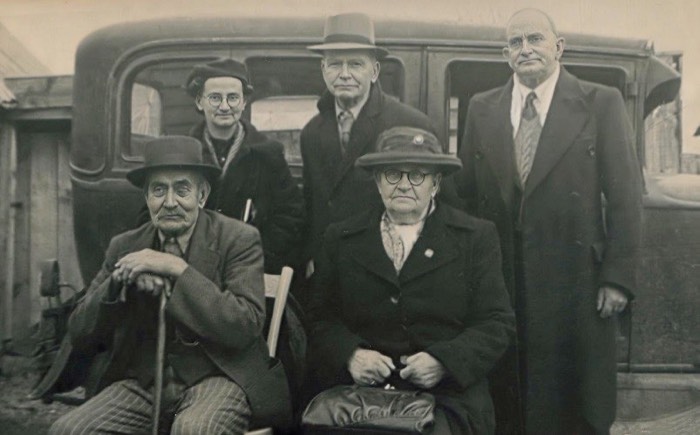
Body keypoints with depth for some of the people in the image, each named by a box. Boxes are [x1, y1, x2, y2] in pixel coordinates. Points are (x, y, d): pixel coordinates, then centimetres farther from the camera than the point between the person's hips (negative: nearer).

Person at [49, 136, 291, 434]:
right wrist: (117, 282, -14)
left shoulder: (238, 239, -4)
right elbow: (79, 337, 4)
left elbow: (246, 327, -17)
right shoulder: (125, 247, 7)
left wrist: (178, 270, -20)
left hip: (217, 376, -4)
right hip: (143, 381, 4)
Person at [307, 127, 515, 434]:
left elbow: (497, 324, 3)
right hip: (360, 389, 1)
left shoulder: (476, 236, 6)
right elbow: (320, 317, 11)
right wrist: (349, 355, -9)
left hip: (446, 394, -1)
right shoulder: (341, 238, 12)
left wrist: (444, 360, -12)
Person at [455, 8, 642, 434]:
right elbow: (466, 193, 9)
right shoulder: (482, 109, 9)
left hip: (575, 283, -2)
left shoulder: (602, 104, 0)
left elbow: (626, 197, -2)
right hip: (500, 282, 3)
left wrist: (618, 276, -8)